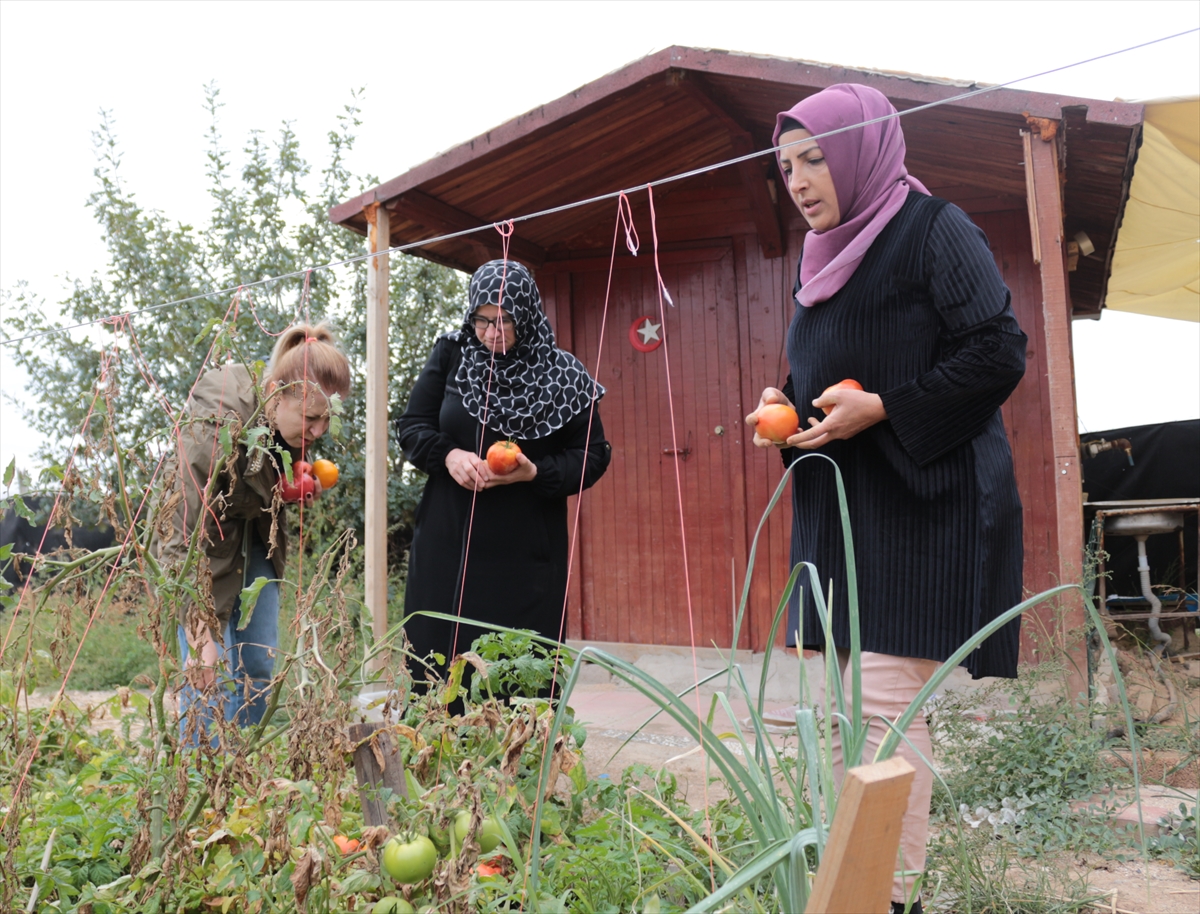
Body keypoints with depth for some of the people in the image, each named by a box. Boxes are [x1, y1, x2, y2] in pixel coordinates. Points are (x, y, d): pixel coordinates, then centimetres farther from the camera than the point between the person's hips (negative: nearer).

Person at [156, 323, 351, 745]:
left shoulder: (298, 419, -15)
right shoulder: (216, 421, -34)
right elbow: (189, 532, -35)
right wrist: (199, 633, -37)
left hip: (255, 542, 6)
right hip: (202, 543, -6)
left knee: (259, 668, 6)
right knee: (211, 673, -12)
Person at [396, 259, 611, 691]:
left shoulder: (561, 375, -2)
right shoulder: (451, 355, 3)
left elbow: (592, 456, 0)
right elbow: (412, 426, 8)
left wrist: (535, 473, -17)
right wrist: (448, 455, -13)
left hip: (525, 556, -2)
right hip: (447, 545, 2)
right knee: (438, 657, 7)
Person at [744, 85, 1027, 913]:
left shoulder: (934, 230, -3)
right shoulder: (825, 260, 19)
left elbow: (999, 352, -11)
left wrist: (882, 410, -17)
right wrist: (785, 408, 5)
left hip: (921, 505, -8)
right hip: (843, 509, 8)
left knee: (887, 704, -10)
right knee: (854, 703, 10)